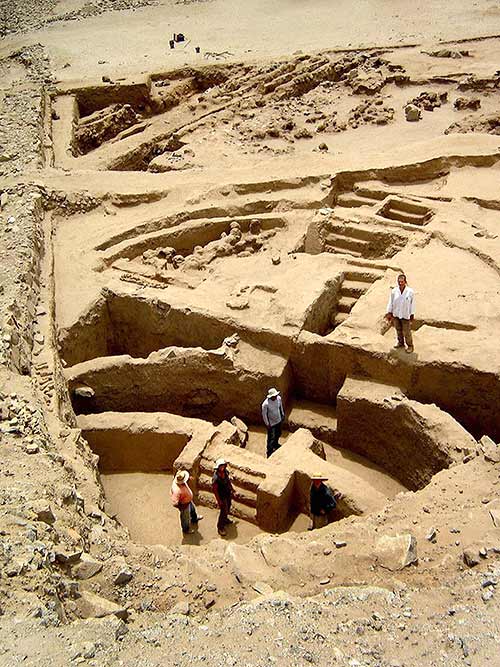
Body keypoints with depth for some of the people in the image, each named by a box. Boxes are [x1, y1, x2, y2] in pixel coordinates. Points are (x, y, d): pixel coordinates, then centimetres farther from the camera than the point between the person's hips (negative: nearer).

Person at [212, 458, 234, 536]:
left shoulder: (225, 472, -14)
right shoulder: (216, 478, -34)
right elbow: (214, 490, -24)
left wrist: (231, 490, 16)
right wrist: (219, 501, -18)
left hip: (228, 494, 7)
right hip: (222, 496, -7)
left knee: (228, 508, 26)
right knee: (223, 511, 4)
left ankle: (225, 519, 52)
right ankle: (220, 527, 23)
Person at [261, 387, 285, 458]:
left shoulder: (279, 398, -17)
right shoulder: (266, 404, -33)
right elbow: (264, 414, -20)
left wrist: (282, 415, 13)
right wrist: (267, 424, -14)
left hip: (278, 420, 6)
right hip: (271, 423, -6)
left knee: (278, 434, 28)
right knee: (271, 437, 6)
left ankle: (276, 444, 56)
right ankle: (269, 451, 27)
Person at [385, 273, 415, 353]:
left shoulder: (410, 292, -16)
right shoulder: (394, 291, -11)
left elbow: (412, 304, -7)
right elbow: (391, 302, 0)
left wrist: (412, 315, -3)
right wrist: (389, 313, 3)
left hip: (406, 315, -3)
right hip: (396, 314, 3)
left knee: (407, 332, 6)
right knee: (398, 329, 20)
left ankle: (410, 345, 26)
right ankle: (400, 342, 42)